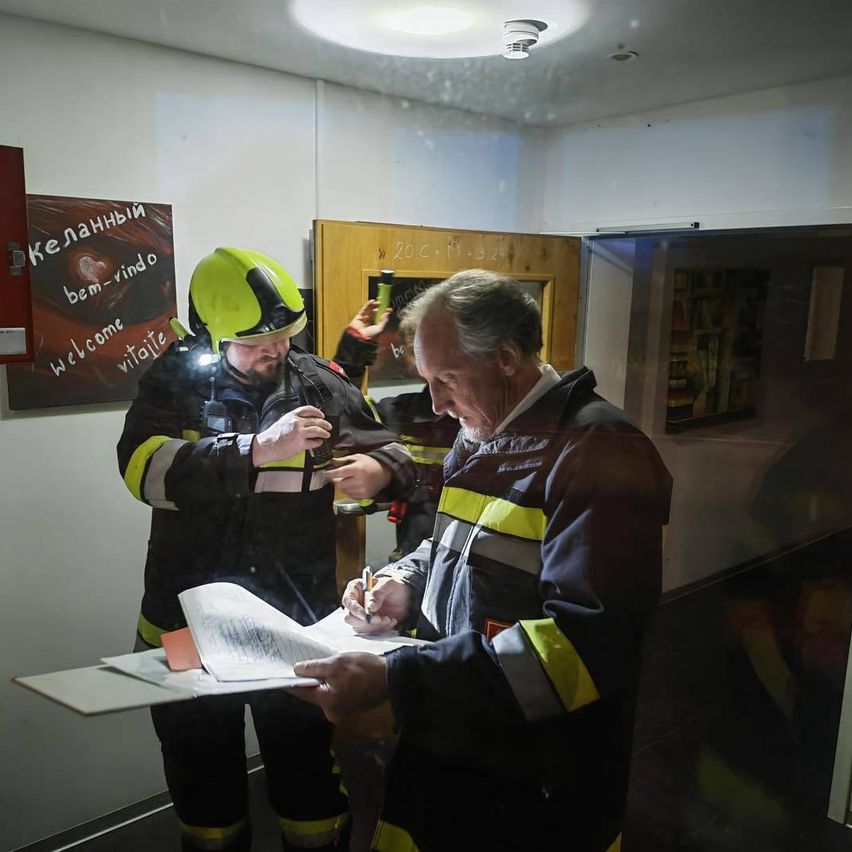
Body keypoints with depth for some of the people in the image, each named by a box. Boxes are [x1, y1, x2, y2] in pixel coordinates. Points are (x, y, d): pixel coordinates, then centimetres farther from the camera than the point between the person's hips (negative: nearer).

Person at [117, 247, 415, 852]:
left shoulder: (321, 384, -2)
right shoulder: (175, 383, -5)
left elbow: (398, 456, 5)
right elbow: (144, 467, -23)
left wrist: (378, 469, -19)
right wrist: (259, 450, -32)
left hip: (300, 622, 0)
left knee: (309, 775, 15)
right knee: (203, 777, 21)